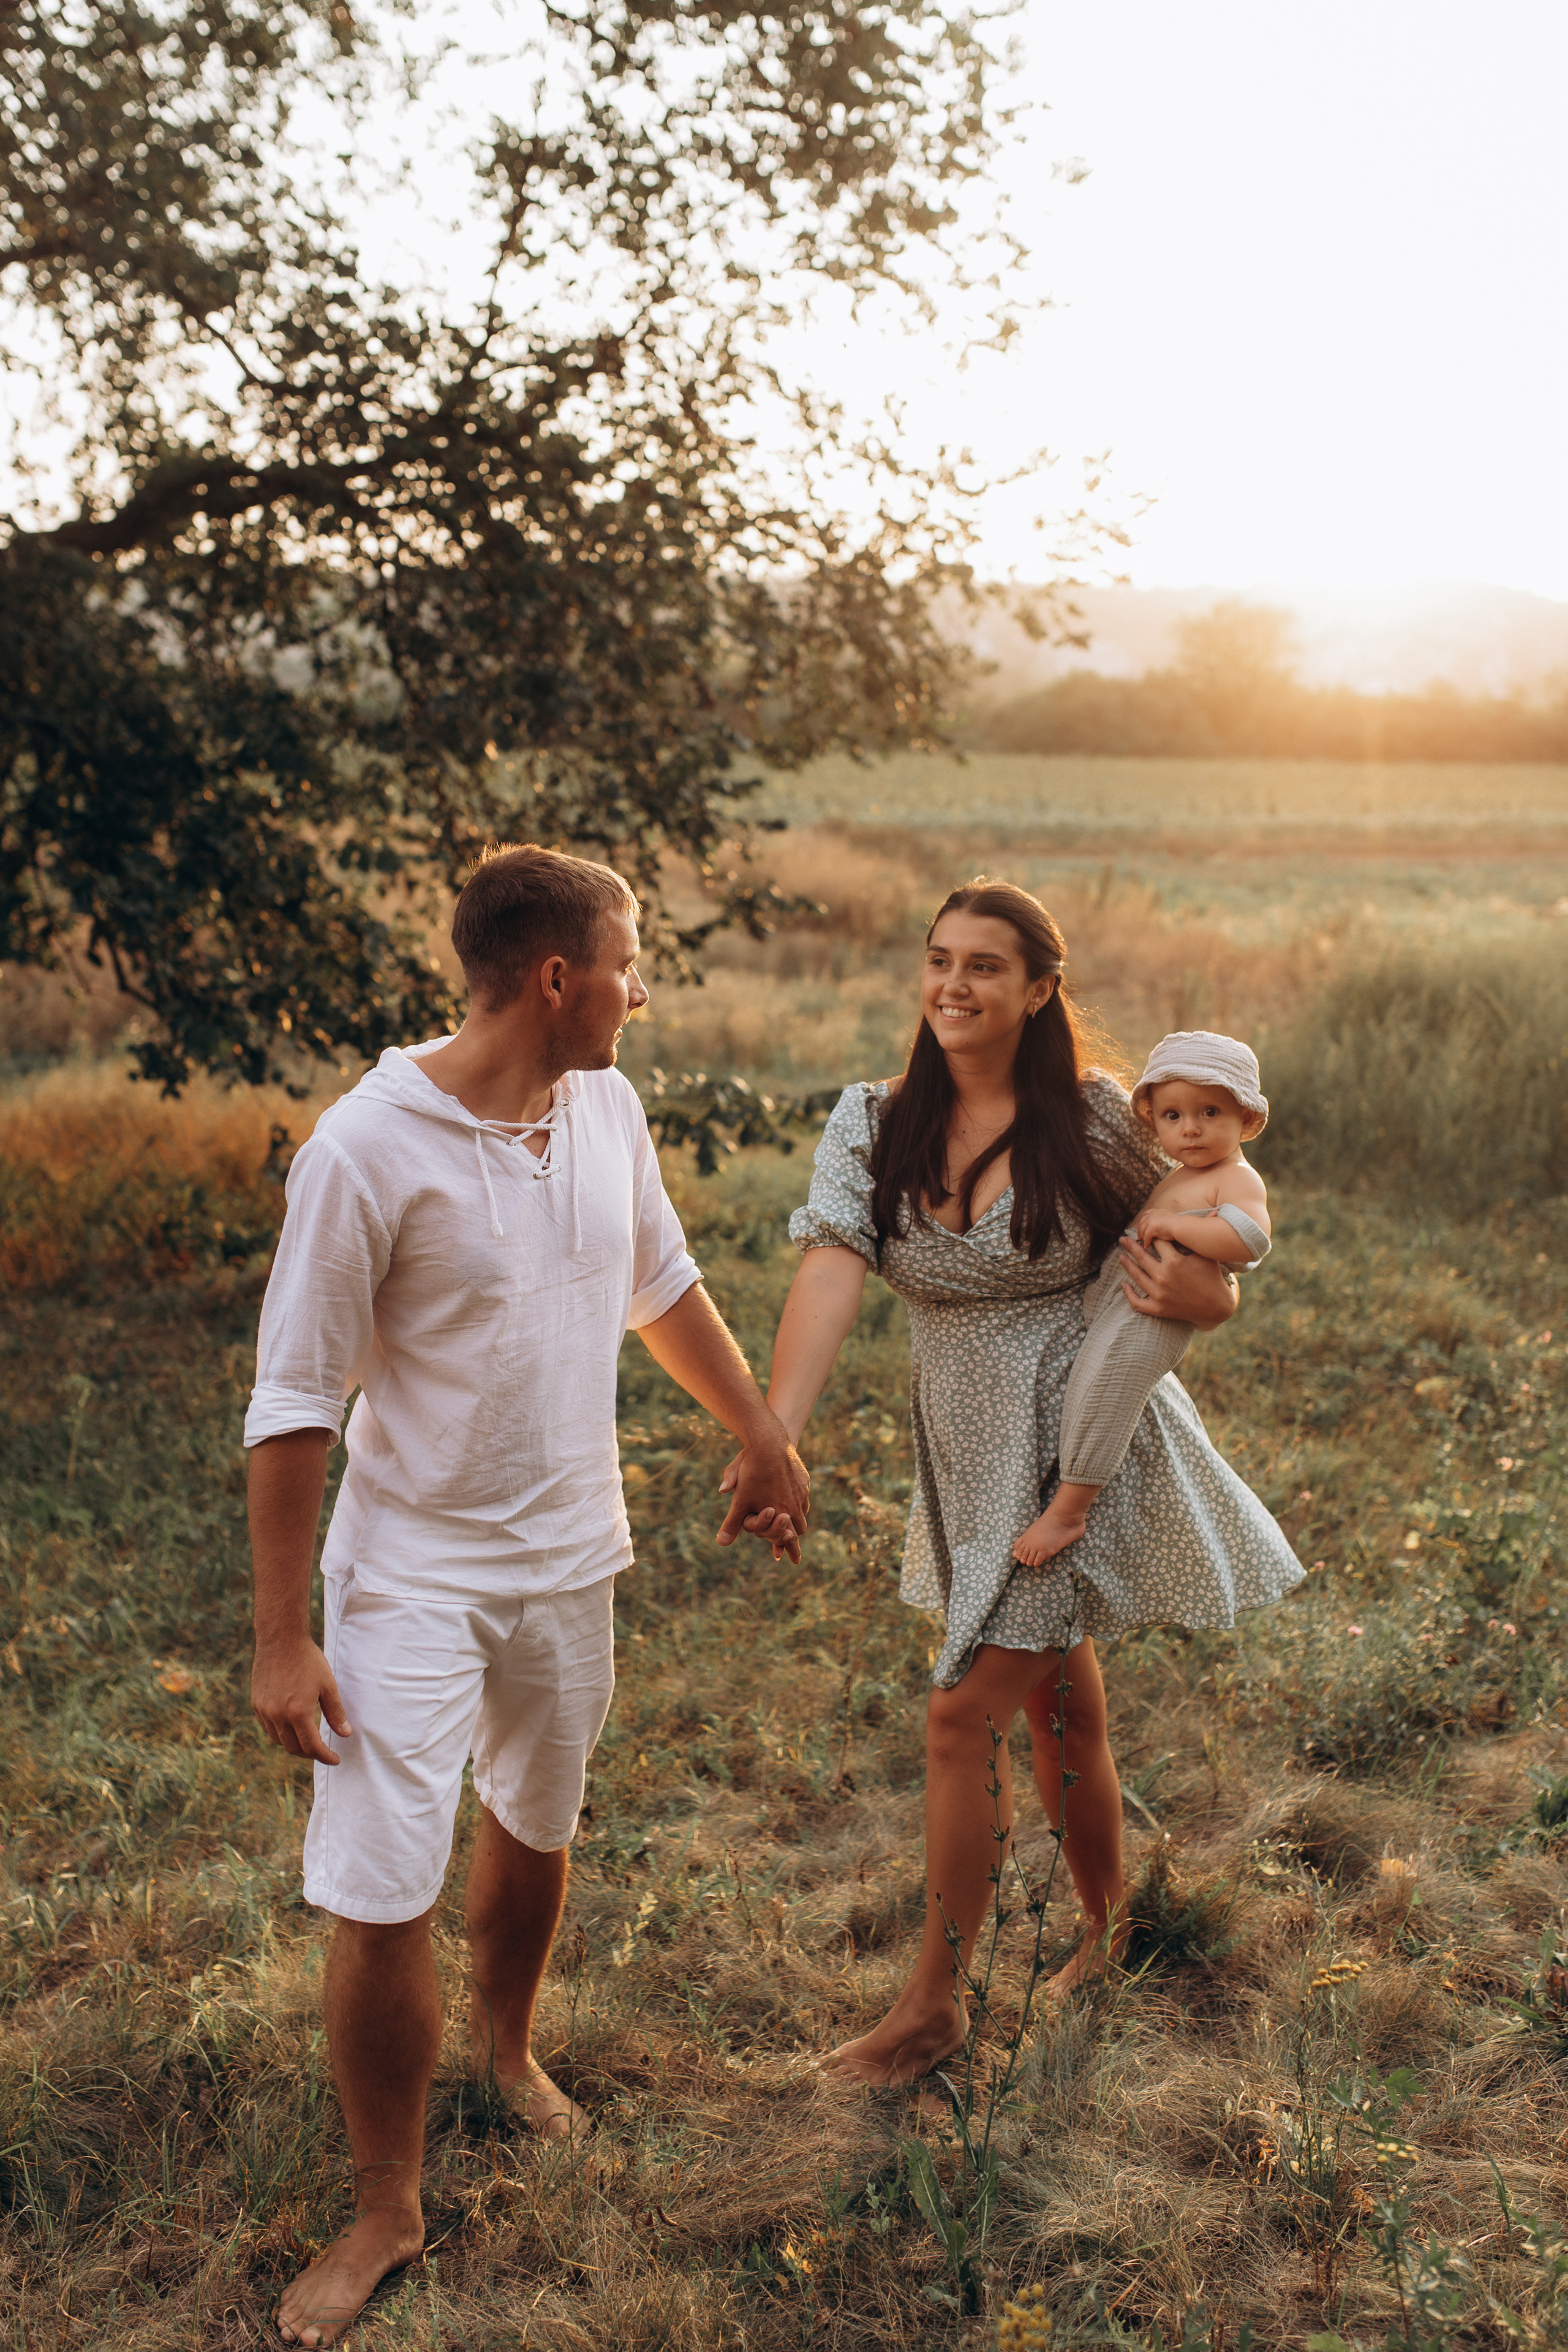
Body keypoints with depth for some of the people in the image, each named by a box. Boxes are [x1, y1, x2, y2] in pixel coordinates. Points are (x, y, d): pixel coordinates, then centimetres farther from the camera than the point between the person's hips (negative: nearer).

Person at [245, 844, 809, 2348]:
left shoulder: (605, 1108, -4)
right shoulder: (369, 1148, -23)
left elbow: (664, 1289, 13)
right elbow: (293, 1408, -18)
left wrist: (762, 1439, 20)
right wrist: (280, 1640, -16)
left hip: (568, 1556, 6)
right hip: (411, 1580, -5)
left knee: (534, 1826, 23)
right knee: (380, 1902, -2)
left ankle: (505, 2042, 51)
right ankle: (386, 2207, 20)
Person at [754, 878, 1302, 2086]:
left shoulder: (1095, 1119, -11)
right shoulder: (874, 1125, -4)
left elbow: (1206, 1254, 2)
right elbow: (831, 1274, -19)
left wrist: (1206, 1295, -22)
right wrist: (775, 1438, -31)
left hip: (1077, 1452, -4)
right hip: (969, 1456, 4)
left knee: (966, 1716, -6)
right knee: (1058, 1707, 20)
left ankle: (935, 2003, 11)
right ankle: (1108, 1932, 44)